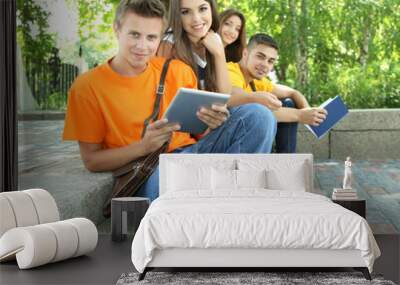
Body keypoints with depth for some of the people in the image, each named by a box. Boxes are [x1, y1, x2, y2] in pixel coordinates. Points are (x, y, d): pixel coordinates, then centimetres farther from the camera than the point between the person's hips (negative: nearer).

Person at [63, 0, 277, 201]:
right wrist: (143, 147, -17)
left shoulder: (179, 71, 10)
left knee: (257, 116, -16)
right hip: (146, 171, -5)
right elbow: (91, 160, -1)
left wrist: (211, 124, -9)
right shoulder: (88, 86, -1)